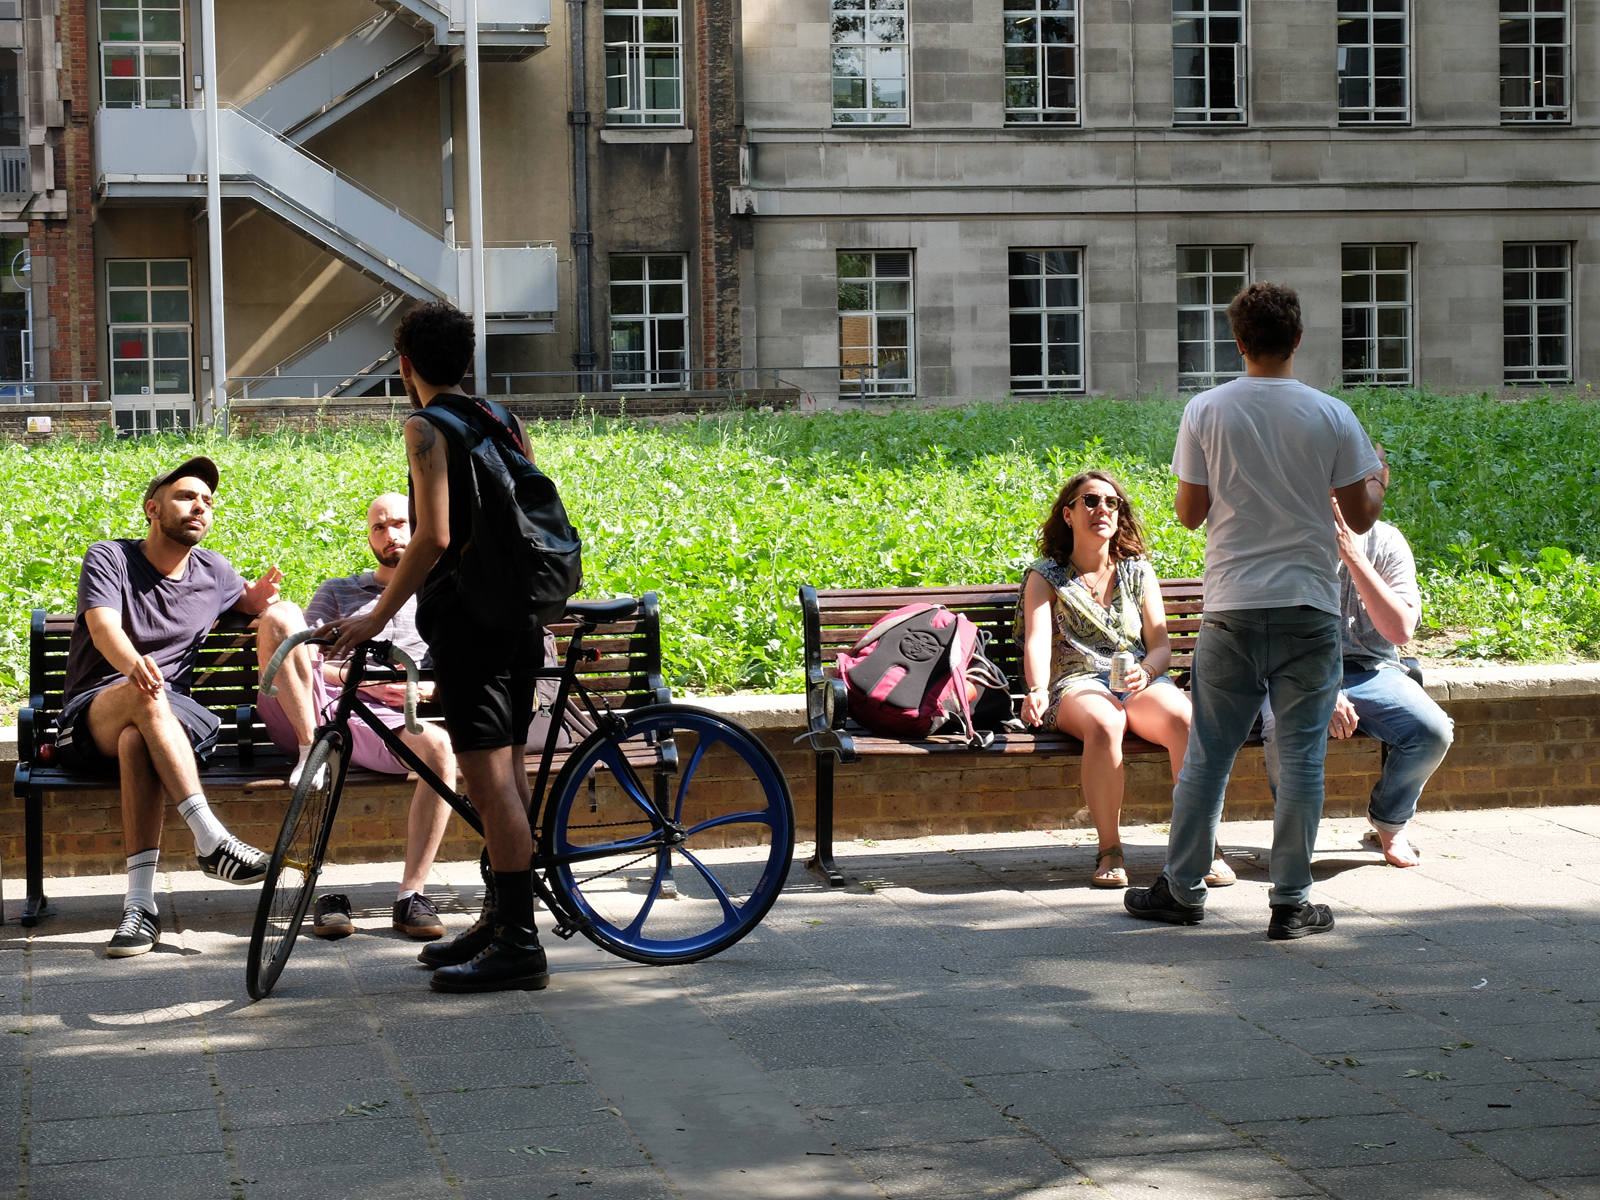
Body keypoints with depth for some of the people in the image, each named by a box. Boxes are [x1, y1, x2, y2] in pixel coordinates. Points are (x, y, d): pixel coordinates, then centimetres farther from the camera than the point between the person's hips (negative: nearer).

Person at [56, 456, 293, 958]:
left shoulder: (213, 572, 15)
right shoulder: (108, 558, 2)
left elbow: (248, 603, 33)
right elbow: (103, 626, -16)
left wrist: (259, 599, 4)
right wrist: (134, 664, -42)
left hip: (175, 715, 2)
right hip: (91, 713, -2)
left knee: (136, 741, -38)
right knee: (145, 694, -39)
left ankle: (141, 902, -47)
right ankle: (211, 841, -46)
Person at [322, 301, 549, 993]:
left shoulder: (426, 426, -8)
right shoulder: (506, 422, 14)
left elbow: (434, 535, -18)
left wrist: (379, 616, -13)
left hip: (466, 620, -9)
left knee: (488, 777, -9)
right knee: (508, 771, 14)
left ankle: (518, 944, -10)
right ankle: (502, 917, 22)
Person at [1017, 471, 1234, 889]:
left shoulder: (1139, 571, 19)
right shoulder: (1045, 577, 11)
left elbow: (1161, 645, 11)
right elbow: (1038, 641, -6)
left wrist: (1145, 671, -14)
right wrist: (1037, 690, -27)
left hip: (1140, 681, 2)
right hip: (1077, 683, -2)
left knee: (1183, 717, -33)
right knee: (1104, 723, -39)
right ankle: (1109, 849, -27)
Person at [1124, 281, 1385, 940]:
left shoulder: (1205, 411, -1)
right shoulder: (1332, 416, -3)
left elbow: (1189, 513, 3)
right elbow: (1361, 517, 1)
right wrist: (1378, 478, 23)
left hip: (1230, 608, 1)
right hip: (1307, 608, -1)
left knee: (1207, 754, 10)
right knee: (1301, 756, 4)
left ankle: (1182, 887, 17)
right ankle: (1291, 903, 6)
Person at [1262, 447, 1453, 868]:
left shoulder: (1386, 543, 1)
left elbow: (1400, 630, -12)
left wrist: (1352, 555, -18)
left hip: (1371, 671, 2)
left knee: (1433, 731, -25)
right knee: (1285, 731, -36)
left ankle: (1389, 820, 7)